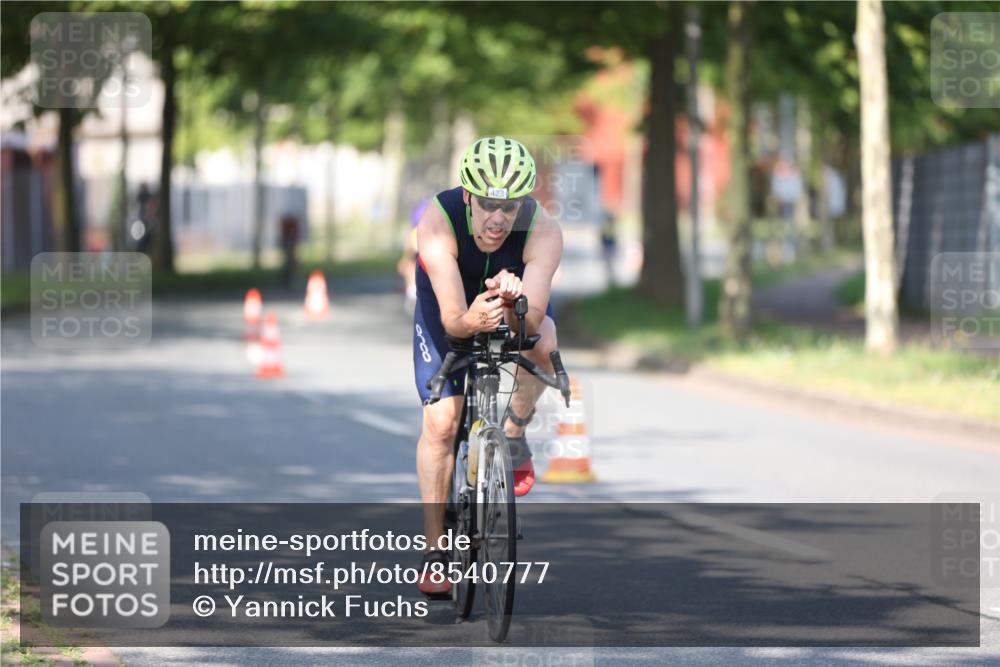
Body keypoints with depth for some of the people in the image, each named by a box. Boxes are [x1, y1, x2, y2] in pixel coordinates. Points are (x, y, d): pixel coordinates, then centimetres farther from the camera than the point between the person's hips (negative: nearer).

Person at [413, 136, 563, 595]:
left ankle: (513, 436, -6)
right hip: (451, 303, 0)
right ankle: (435, 549, 1)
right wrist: (472, 320, -67)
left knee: (542, 344, -34)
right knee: (440, 421, -12)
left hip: (517, 296, 0)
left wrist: (517, 304, -67)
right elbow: (451, 318, -45)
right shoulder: (438, 223, -37)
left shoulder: (543, 233, -34)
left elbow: (532, 320, -45)